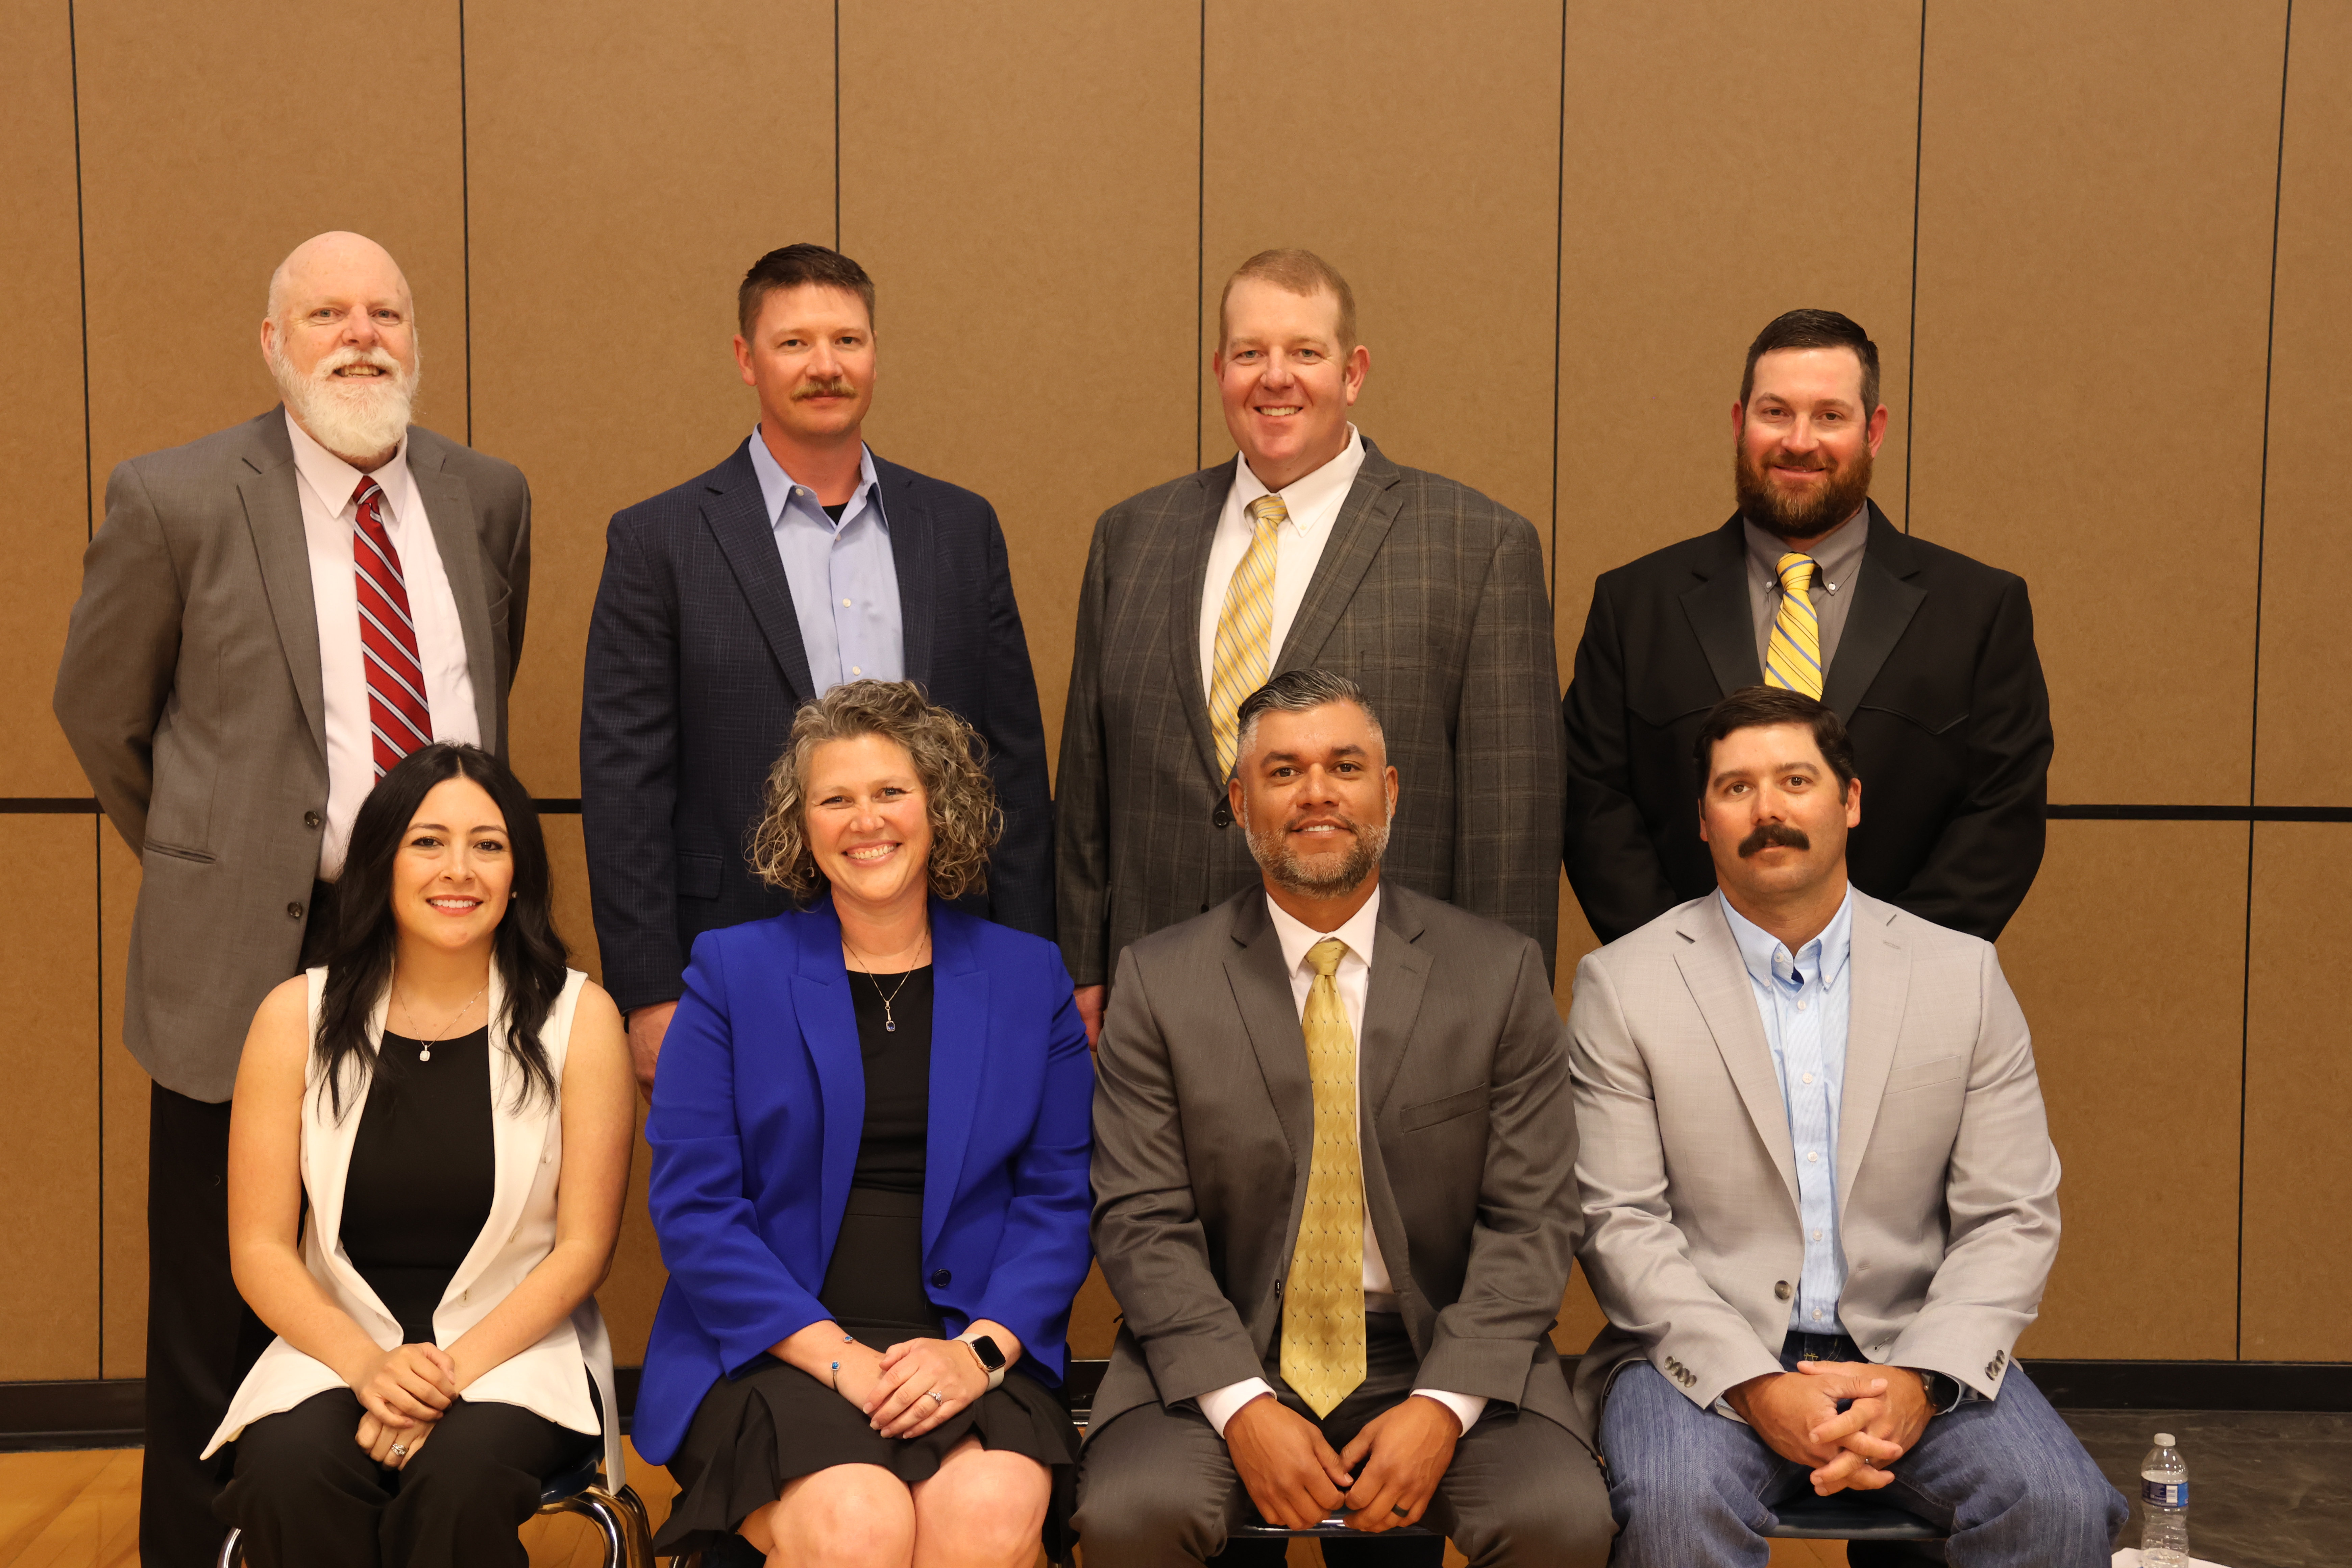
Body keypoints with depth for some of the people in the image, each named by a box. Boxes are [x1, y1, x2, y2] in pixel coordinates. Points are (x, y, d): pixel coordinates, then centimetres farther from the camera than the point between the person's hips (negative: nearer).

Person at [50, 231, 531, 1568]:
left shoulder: (488, 499, 6)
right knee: (222, 1320, 8)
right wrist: (211, 861, 12)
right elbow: (101, 710, 7)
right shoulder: (176, 502, -5)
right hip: (254, 955, -3)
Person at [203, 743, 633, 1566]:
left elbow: (583, 1246, -2)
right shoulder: (298, 1017, 4)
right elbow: (260, 1249, 1)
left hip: (515, 1351, -1)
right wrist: (369, 1365, -15)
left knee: (460, 1477, -33)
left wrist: (455, 1370, -14)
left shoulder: (578, 1018, 0)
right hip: (337, 1349, 2)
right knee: (288, 1474, -30)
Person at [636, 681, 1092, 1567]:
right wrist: (835, 1355, -12)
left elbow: (1057, 1201, 7)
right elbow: (693, 1207, -1)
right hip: (776, 1352, -1)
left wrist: (982, 1347, -10)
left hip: (967, 1352, 1)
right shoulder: (731, 972, 7)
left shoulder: (1028, 978, 11)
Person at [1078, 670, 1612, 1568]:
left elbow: (1531, 1219, 0)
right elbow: (1143, 1222, -3)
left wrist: (1444, 1404, -14)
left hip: (1444, 1356, 1)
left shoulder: (1502, 974, 3)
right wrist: (1242, 1405, -16)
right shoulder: (1158, 981, 2)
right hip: (1223, 1359, 0)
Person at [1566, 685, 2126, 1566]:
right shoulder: (1622, 986, 1)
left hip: (1909, 1352, 2)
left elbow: (2012, 1220, 3)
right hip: (1705, 1353, -2)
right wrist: (1754, 1388, -17)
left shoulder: (1964, 975, 7)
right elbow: (1619, 1225, -5)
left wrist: (1919, 1381, -13)